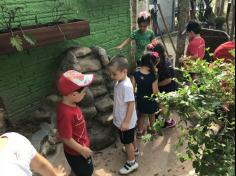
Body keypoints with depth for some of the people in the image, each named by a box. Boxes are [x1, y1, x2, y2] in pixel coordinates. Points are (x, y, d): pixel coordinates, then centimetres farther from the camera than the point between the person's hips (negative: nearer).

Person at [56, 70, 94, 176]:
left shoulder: (69, 104, -8)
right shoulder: (66, 113, -37)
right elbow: (67, 139, -28)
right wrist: (82, 150, -16)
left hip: (82, 146, 8)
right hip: (76, 152, -8)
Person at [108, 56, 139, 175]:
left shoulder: (126, 86, -32)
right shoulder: (120, 82, -2)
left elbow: (131, 104, -29)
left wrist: (126, 122, -25)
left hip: (125, 121, -9)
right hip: (122, 119, 9)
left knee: (127, 142, 10)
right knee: (131, 137, 30)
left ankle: (132, 163, 30)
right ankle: (133, 150, 54)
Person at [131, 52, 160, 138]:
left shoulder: (136, 73, -18)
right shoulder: (153, 75, -27)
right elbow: (155, 91, -23)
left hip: (140, 99, 3)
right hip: (150, 100, -3)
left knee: (141, 115, 28)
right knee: (152, 116, 26)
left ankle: (140, 131, 44)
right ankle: (153, 130, 50)